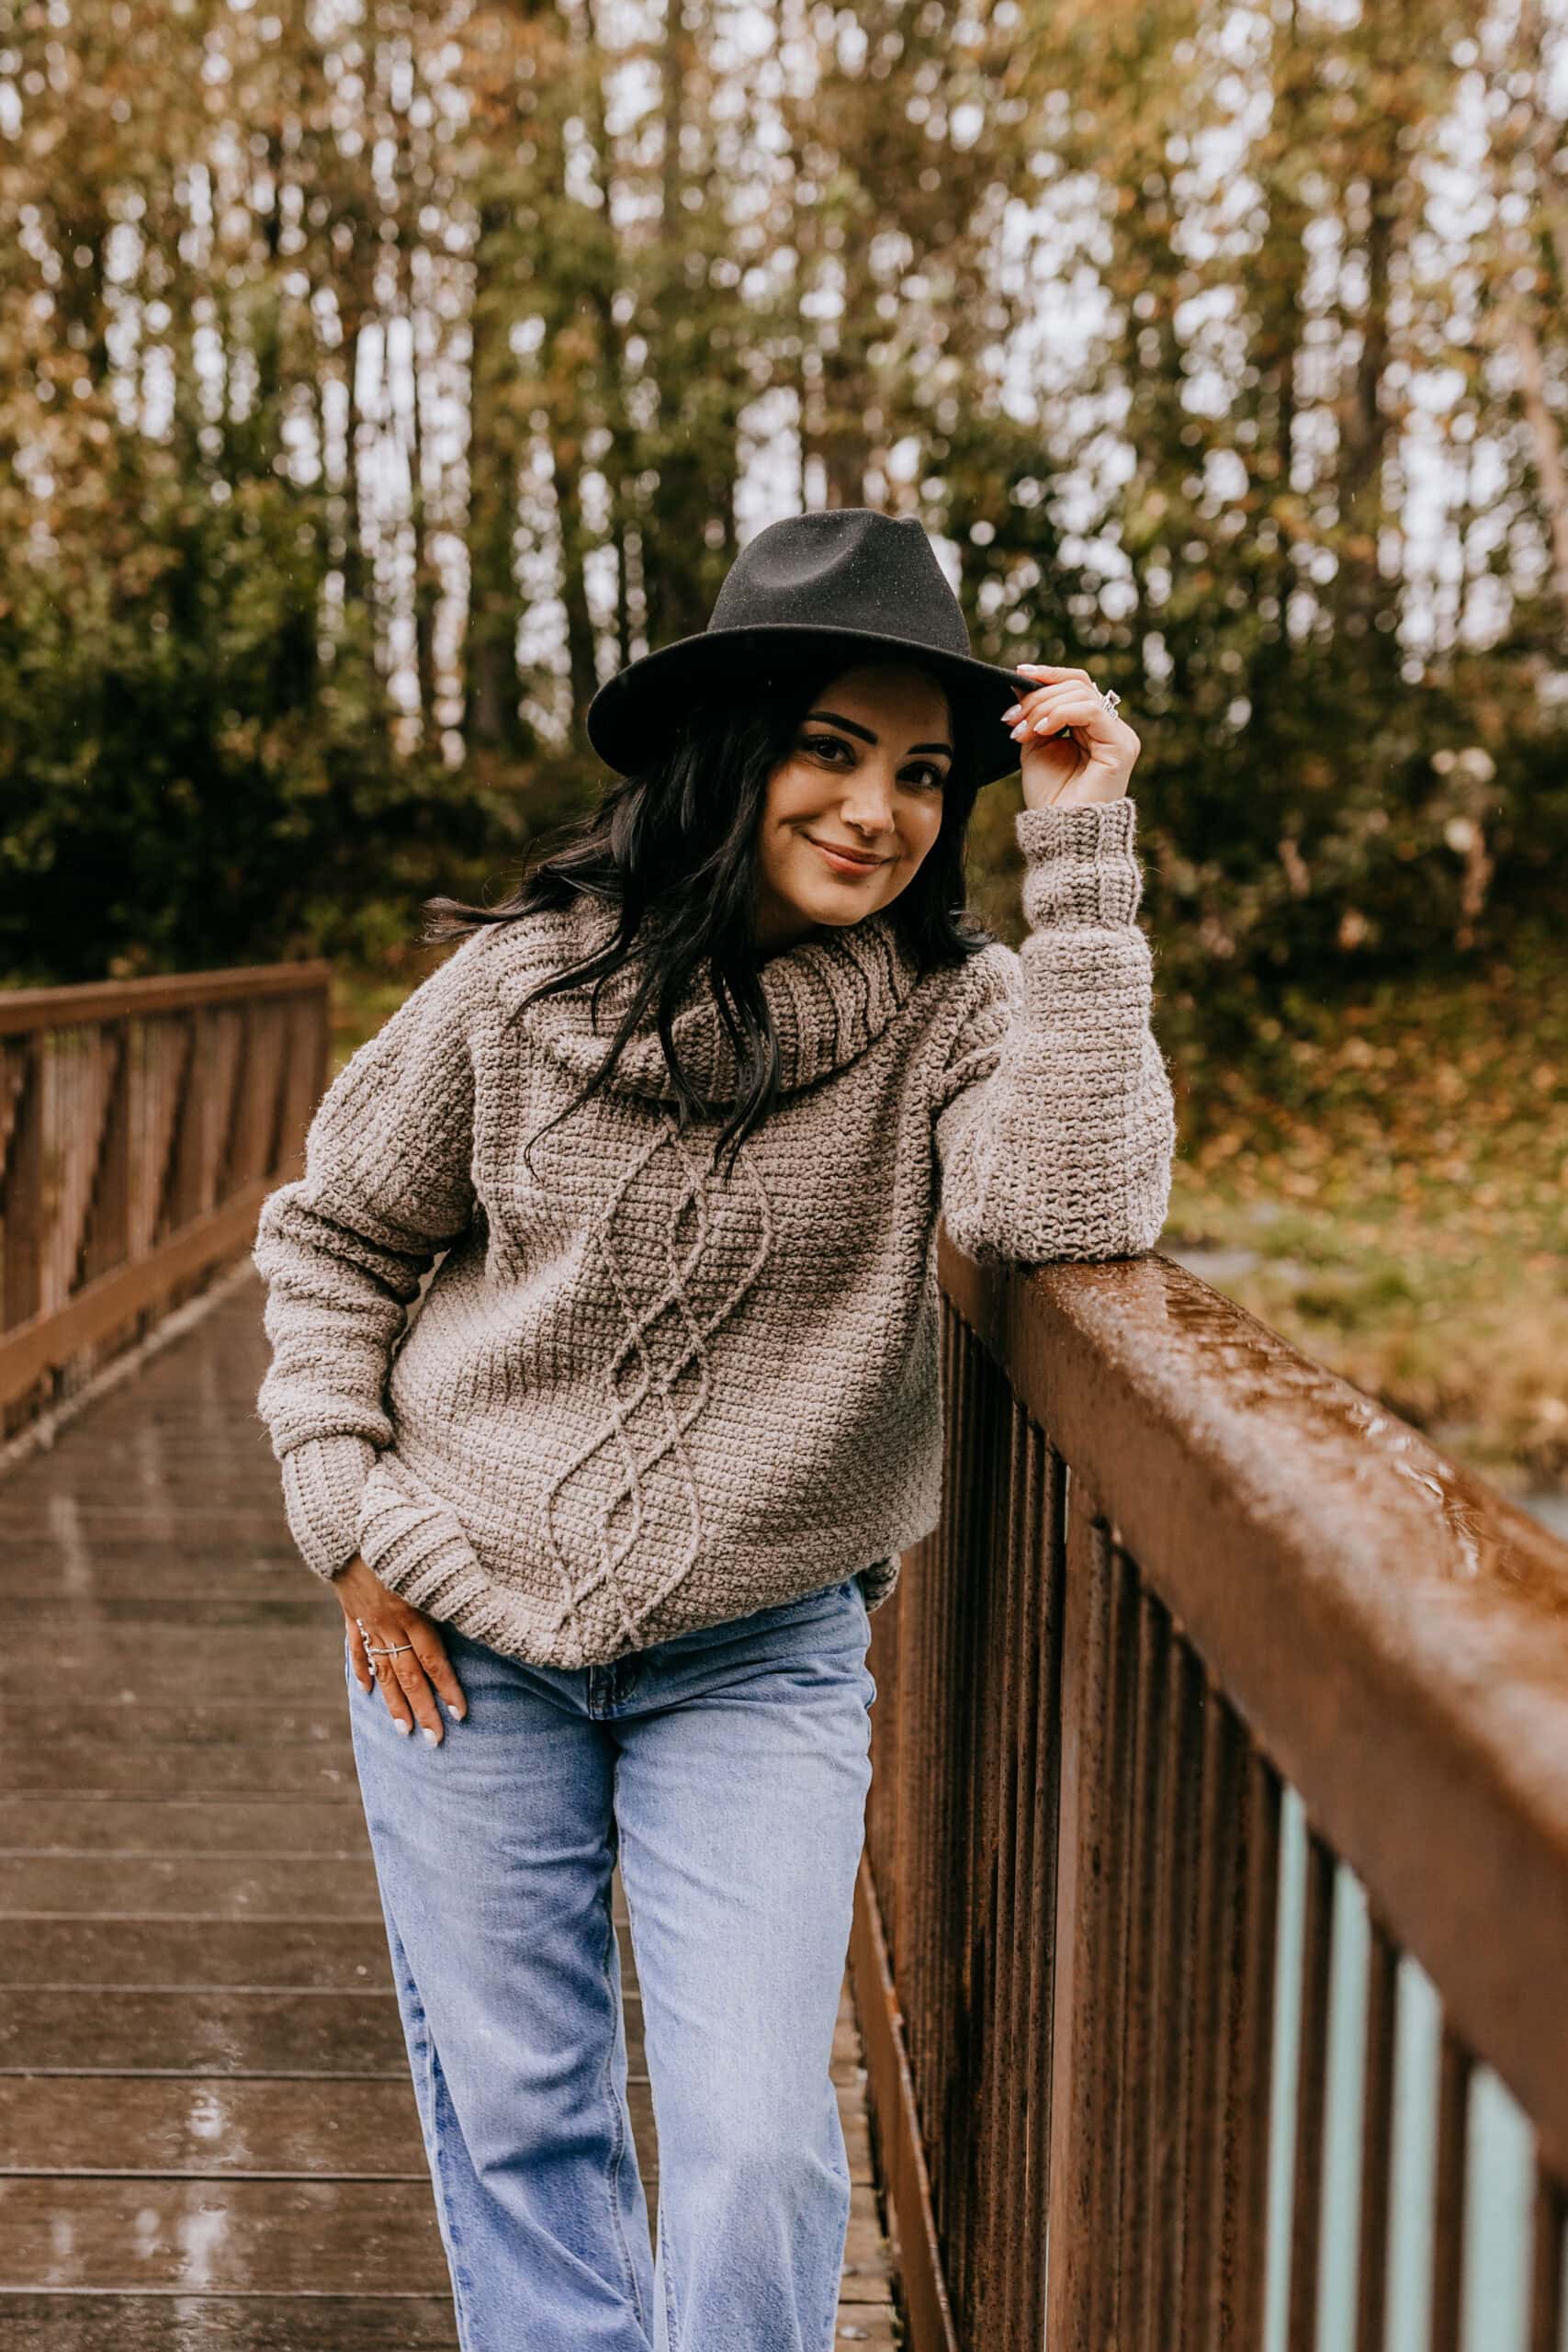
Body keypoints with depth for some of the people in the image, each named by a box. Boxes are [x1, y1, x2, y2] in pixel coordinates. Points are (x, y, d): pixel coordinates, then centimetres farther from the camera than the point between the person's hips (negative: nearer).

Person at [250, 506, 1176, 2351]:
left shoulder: (952, 1011, -9)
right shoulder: (528, 979, -8)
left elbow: (1073, 1203, -30)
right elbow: (330, 1236, 5)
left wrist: (1081, 854, -27)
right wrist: (352, 1521, -2)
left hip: (761, 1659, -1)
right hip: (466, 1634, 1)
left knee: (760, 2146, -3)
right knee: (513, 2124, 13)